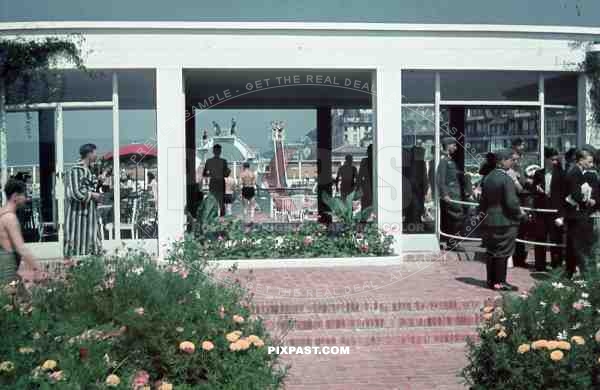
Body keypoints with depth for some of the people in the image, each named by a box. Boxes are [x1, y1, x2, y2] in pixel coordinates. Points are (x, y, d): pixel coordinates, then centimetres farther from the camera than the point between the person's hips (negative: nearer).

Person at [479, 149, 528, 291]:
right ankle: (499, 282, 5)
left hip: (489, 220, 7)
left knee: (491, 251, 13)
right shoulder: (506, 179, -17)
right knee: (502, 252, 0)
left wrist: (483, 211, 22)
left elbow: (483, 199, 13)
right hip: (505, 220, -7)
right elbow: (512, 203, -20)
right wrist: (520, 214, -5)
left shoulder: (487, 178, 7)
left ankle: (491, 280, 20)